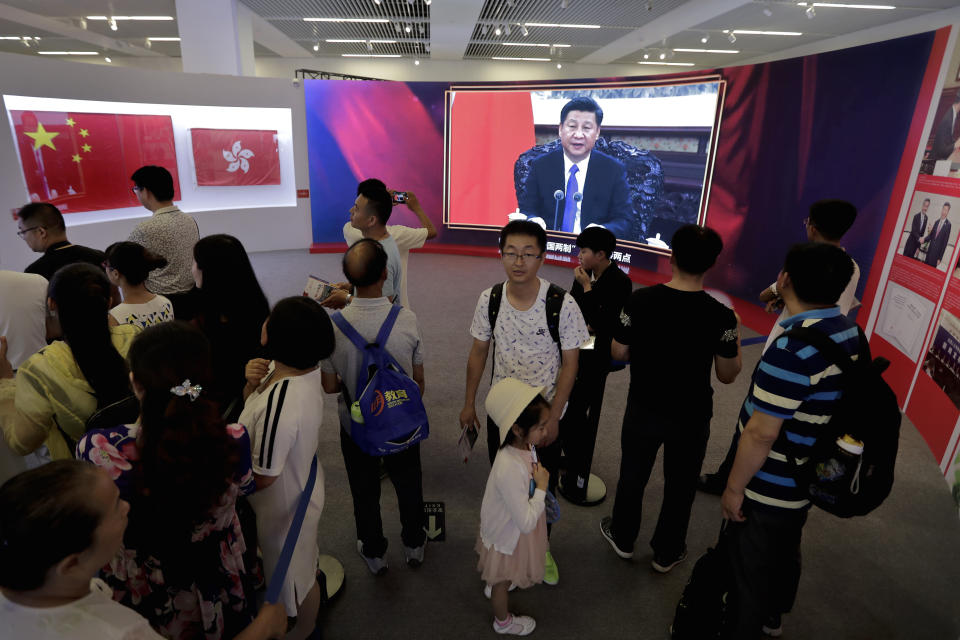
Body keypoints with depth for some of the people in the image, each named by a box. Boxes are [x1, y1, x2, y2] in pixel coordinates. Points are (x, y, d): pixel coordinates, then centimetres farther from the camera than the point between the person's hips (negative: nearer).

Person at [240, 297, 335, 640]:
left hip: (284, 505, -8)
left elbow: (262, 478, -28)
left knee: (294, 576, 22)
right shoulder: (304, 366, -16)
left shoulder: (279, 406, -42)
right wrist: (252, 382, -20)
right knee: (303, 559, 35)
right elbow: (252, 405, 1)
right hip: (302, 484, 8)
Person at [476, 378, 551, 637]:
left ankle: (494, 586, 69)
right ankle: (503, 621, 54)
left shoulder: (524, 445, -18)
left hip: (509, 526, 7)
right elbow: (526, 522, -34)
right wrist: (541, 487, -29)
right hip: (507, 537, -7)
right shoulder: (510, 469, -44)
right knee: (503, 579, 25)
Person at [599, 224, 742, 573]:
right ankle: (666, 553, 40)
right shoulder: (721, 316, -19)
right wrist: (735, 335, 5)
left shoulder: (640, 300, -17)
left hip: (643, 410, 1)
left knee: (632, 475, 22)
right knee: (680, 485, 21)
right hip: (691, 417, 0)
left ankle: (622, 538, 44)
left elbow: (618, 353, -8)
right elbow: (727, 375, -9)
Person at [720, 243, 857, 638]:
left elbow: (761, 434, -28)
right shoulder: (851, 333, -3)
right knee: (785, 552, 28)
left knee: (751, 565, 13)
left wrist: (734, 488, -16)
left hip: (769, 488, -8)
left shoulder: (794, 347, -31)